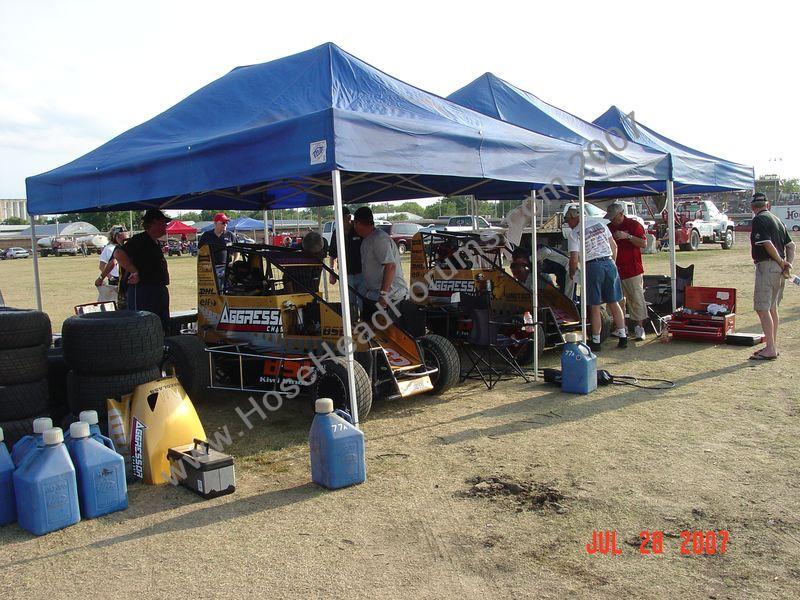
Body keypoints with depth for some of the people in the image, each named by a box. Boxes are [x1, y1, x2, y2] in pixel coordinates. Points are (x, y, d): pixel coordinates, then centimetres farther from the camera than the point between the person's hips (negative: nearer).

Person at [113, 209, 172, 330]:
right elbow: (118, 254, -24)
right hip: (142, 292, -10)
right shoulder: (139, 240, -11)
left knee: (163, 327, 12)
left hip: (160, 292, 10)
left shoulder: (156, 243, 18)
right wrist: (135, 273, -20)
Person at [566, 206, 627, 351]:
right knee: (614, 303, 12)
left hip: (593, 267, -5)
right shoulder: (600, 223, 13)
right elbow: (614, 246, 14)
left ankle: (596, 342, 7)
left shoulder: (574, 234, -2)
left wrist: (571, 274, 8)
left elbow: (574, 259, -9)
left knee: (594, 307, 3)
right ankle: (623, 337, 14)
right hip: (609, 263, 5)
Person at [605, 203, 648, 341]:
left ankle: (639, 327, 1)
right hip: (615, 271, 6)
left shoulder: (634, 225, -2)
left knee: (636, 298, -4)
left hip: (633, 270, -5)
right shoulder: (609, 227, 14)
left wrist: (628, 236, -20)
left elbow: (644, 243, -11)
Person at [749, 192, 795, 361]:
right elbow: (791, 245, 17)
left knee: (762, 309, -9)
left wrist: (781, 263, -9)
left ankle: (770, 349, -11)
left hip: (766, 266, -9)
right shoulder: (777, 220, 17)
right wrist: (788, 264, 7)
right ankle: (773, 346, 22)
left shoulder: (759, 220, -10)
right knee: (772, 308, 16)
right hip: (778, 270, 9)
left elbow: (768, 244, -19)